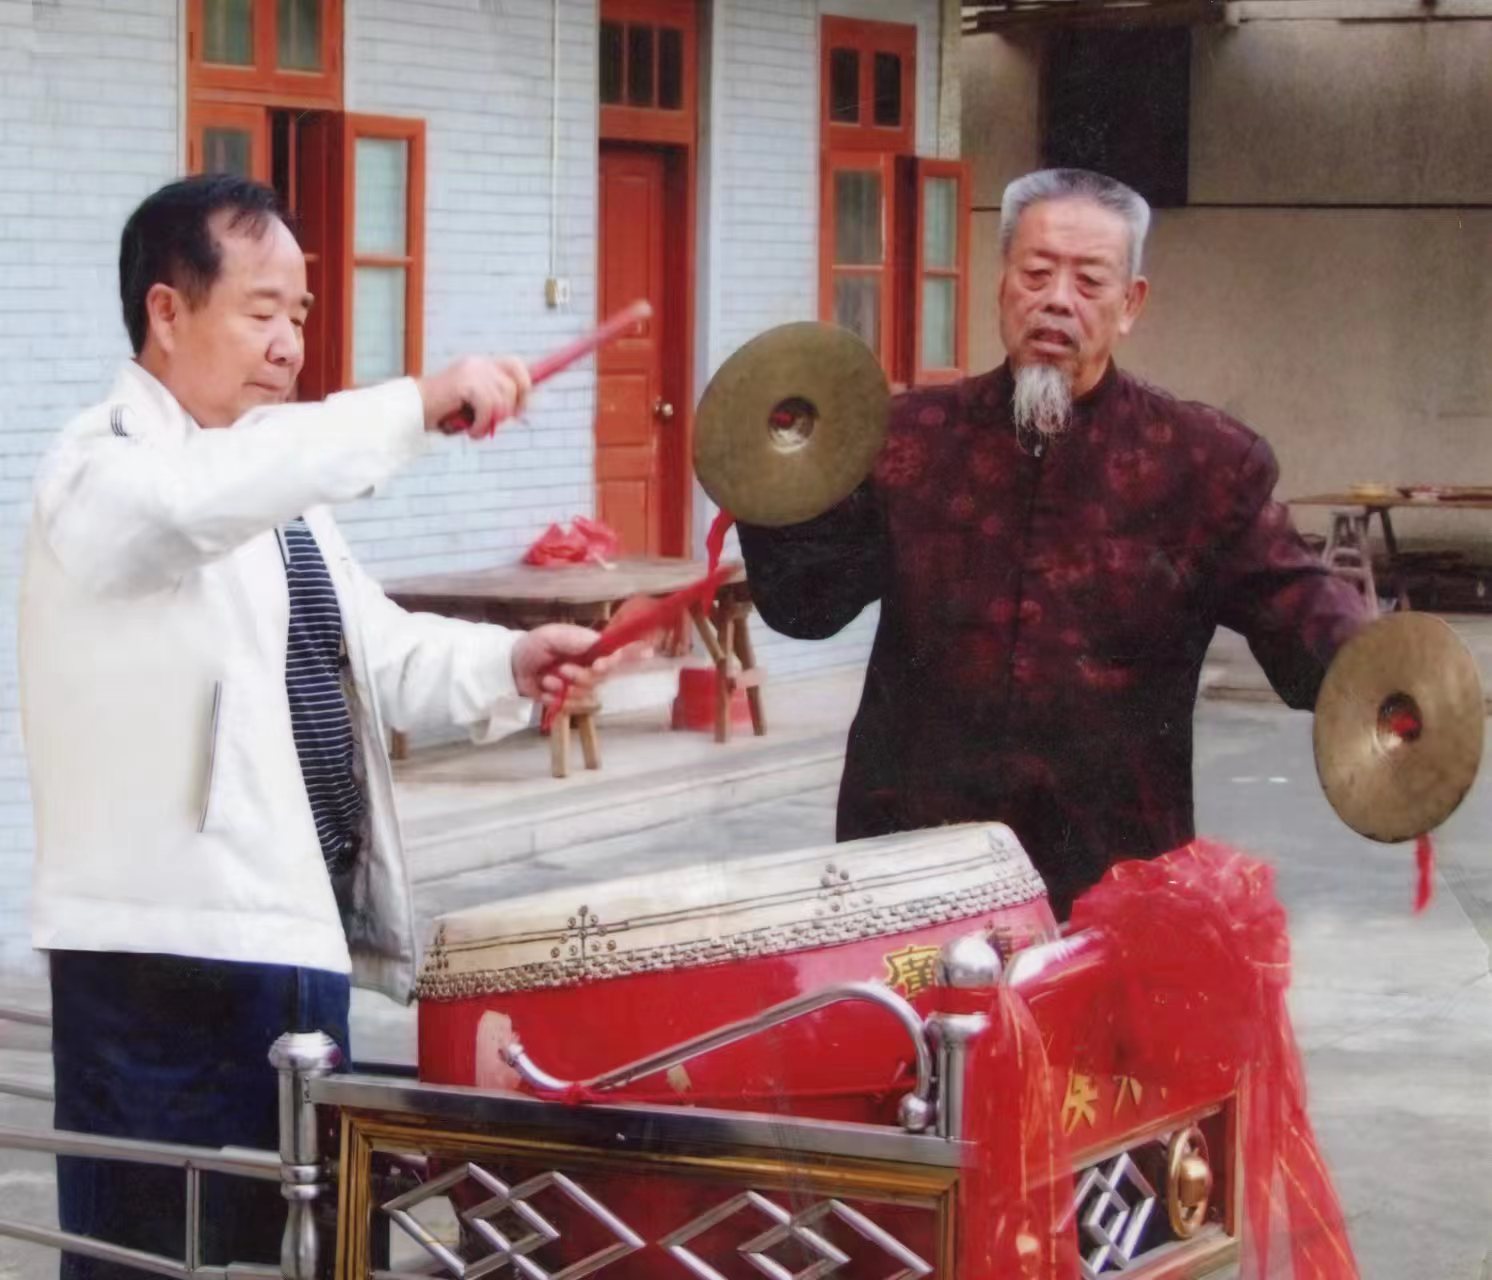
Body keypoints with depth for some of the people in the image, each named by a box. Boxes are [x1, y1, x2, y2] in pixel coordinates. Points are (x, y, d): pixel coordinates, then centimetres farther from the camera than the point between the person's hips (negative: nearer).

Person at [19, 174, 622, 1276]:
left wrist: (506, 664, -3)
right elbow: (198, 501, -34)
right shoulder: (106, 466, -11)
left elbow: (369, 652, 16)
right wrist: (417, 407, -39)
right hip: (169, 946, -9)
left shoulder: (271, 481, 18)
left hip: (300, 926, 9)